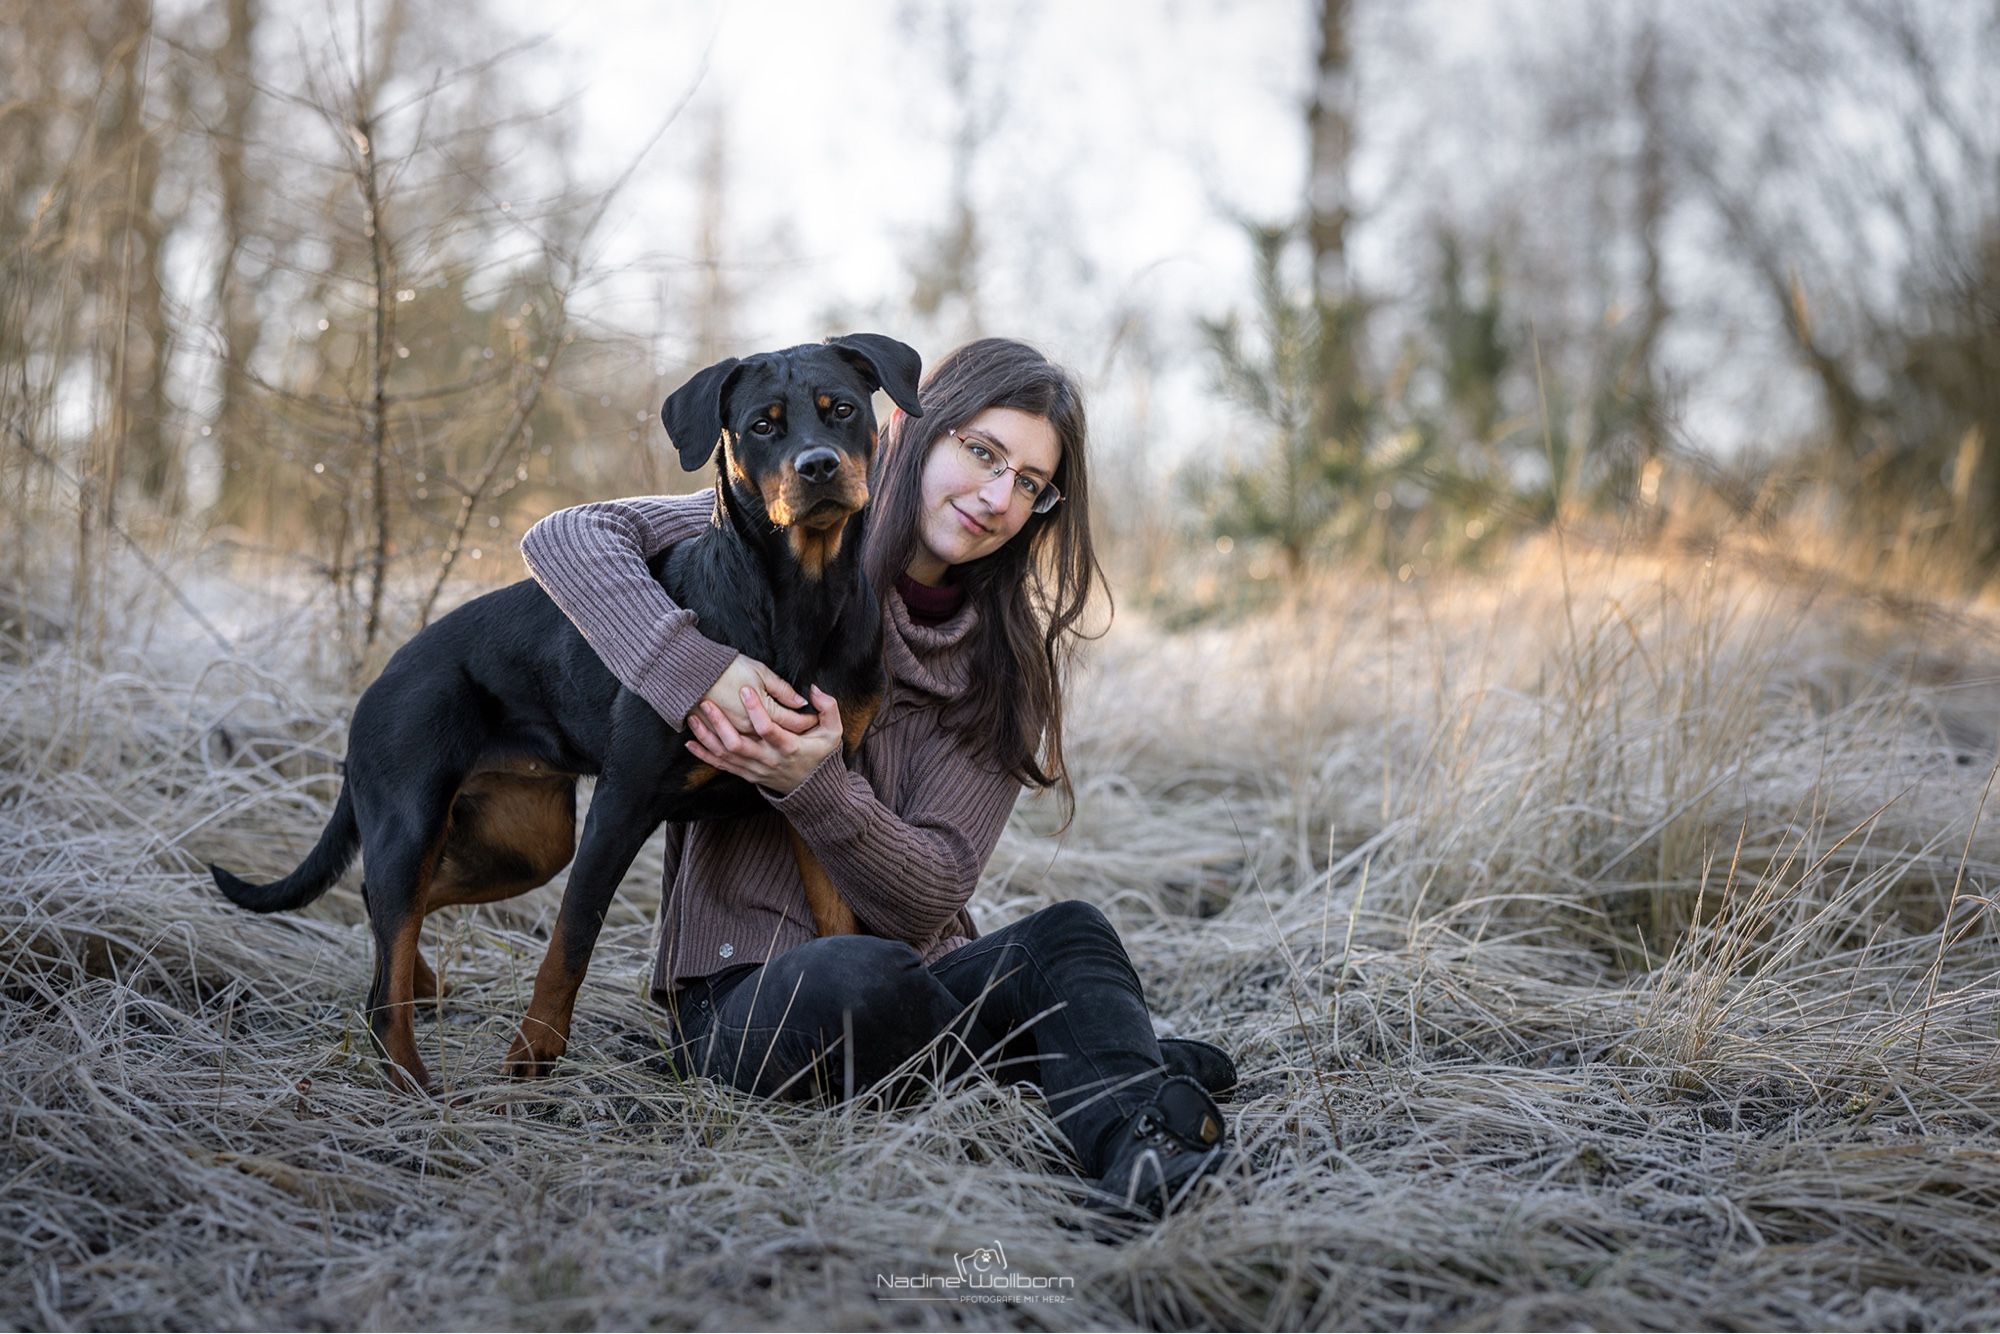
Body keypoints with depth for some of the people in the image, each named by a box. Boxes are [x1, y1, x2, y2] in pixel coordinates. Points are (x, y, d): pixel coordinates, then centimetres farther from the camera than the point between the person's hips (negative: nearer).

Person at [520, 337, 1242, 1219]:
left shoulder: (1011, 664, 6)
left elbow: (934, 892, -3)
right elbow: (565, 537, -12)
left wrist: (812, 784, -23)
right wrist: (699, 671, -29)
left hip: (910, 974, 3)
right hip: (743, 991, -3)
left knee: (1069, 934, -28)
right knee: (862, 978, -37)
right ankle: (1131, 1067, -20)